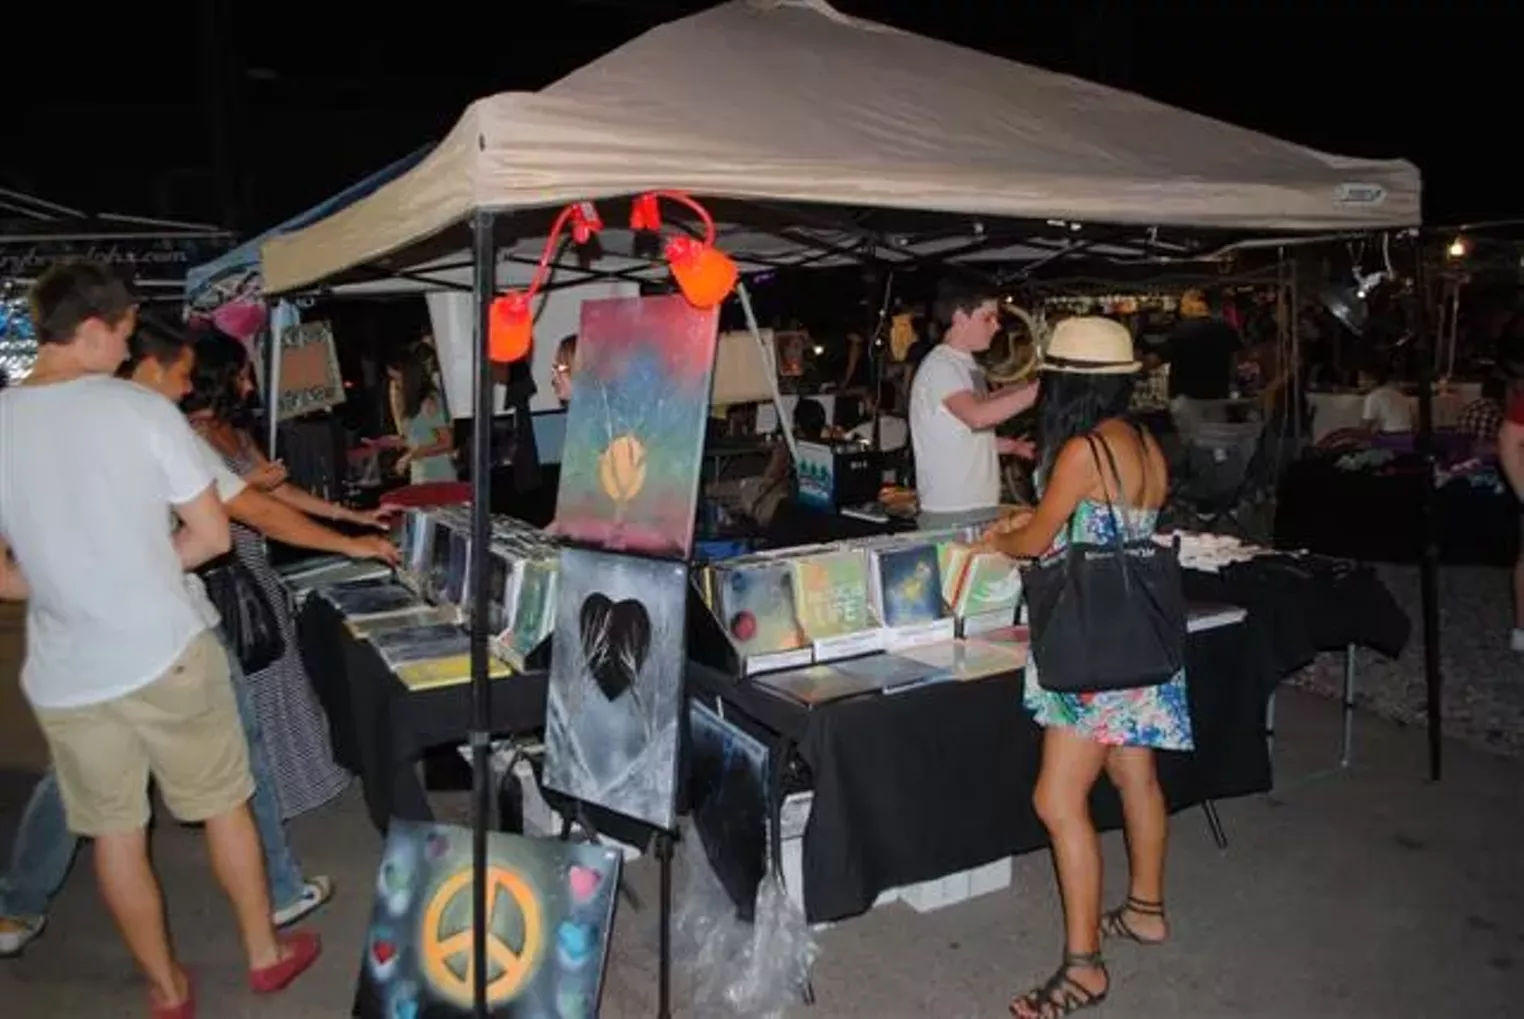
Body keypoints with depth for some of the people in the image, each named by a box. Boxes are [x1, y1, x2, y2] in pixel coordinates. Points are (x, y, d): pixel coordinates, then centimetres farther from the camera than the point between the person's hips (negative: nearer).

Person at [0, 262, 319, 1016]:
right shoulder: (142, 410, -13)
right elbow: (213, 535, -9)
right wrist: (143, 571, 7)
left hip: (65, 674, 3)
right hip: (165, 653, -2)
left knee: (115, 833, 17)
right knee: (223, 805, 17)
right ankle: (265, 953, 33)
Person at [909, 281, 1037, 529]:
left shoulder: (967, 365, 18)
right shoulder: (939, 366, -12)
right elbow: (977, 416, -29)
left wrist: (1011, 446, 13)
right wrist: (1041, 389, -28)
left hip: (981, 506, 9)